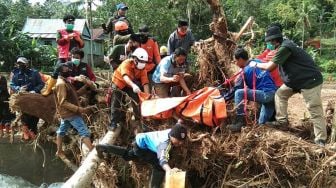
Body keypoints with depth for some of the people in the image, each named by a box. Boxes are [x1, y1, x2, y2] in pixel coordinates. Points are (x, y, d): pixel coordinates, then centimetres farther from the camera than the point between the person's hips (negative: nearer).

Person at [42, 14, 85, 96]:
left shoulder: (77, 33, 15)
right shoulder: (60, 32, 9)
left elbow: (82, 45, 11)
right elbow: (59, 42, -8)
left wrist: (79, 39, -9)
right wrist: (68, 36, -19)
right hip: (63, 57, -3)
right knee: (56, 73, -8)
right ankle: (48, 90, -5)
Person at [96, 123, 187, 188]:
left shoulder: (173, 131, -24)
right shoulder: (165, 143, -44)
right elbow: (162, 159, -62)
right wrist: (169, 169, -79)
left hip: (142, 140, 9)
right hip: (141, 144, -9)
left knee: (127, 155, 33)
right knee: (159, 166, -21)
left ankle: (102, 147, 48)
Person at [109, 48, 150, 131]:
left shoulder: (143, 69, -16)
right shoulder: (126, 64, -33)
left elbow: (145, 82, -22)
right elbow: (125, 76, -50)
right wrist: (133, 85, -68)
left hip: (131, 85, 5)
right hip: (119, 82, -4)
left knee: (137, 101, -1)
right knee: (116, 104, -5)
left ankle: (139, 120, 14)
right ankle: (114, 122, 3)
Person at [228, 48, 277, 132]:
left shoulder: (246, 71, -8)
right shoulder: (256, 62, 14)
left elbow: (236, 89, -5)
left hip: (266, 94, -9)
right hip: (274, 93, 9)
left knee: (239, 93, -16)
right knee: (262, 123, 23)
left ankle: (239, 122, -18)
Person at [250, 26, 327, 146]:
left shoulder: (285, 48, -22)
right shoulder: (285, 44, 8)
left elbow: (270, 66, -19)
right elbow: (276, 63, 19)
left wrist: (255, 64, -5)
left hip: (310, 81, -10)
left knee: (315, 111, -7)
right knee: (280, 94, 13)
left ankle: (320, 140, -3)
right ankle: (282, 120, 18)